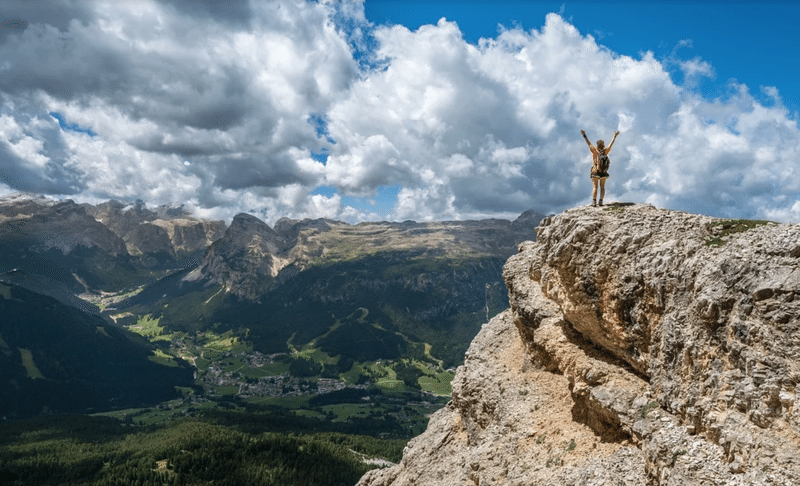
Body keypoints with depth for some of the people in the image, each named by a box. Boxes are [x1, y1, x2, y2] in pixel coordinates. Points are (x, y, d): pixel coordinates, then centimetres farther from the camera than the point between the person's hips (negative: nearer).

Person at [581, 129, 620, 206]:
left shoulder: (595, 151, -14)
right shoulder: (605, 151, -6)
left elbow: (589, 143, -12)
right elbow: (611, 144, 7)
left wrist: (584, 135, -7)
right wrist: (615, 136, 19)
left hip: (595, 172, -3)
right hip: (603, 172, 3)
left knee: (595, 187, -1)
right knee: (602, 187, 10)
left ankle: (594, 202, -9)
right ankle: (601, 201, 5)